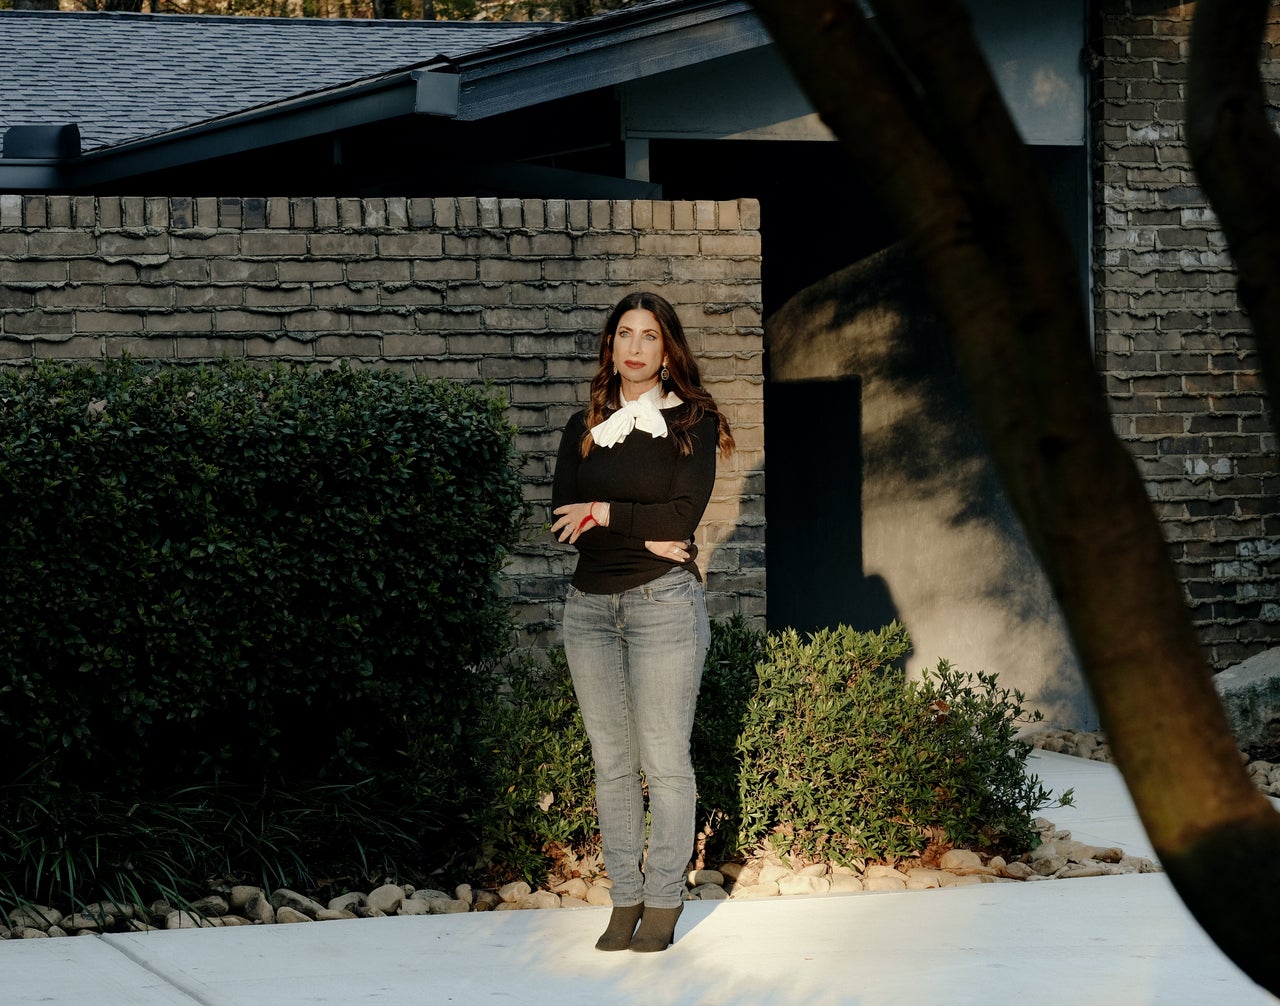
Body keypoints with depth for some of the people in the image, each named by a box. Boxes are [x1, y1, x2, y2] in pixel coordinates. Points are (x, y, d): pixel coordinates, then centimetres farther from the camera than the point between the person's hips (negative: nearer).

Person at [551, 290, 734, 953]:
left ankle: (664, 899, 4)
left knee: (664, 759, -4)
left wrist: (607, 514, -5)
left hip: (664, 600, -4)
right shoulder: (583, 429, 12)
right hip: (590, 605, 4)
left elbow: (684, 514, -10)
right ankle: (624, 897, 11)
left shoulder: (692, 422, 2)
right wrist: (645, 534, -11)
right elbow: (562, 517, 0)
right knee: (611, 760, 5)